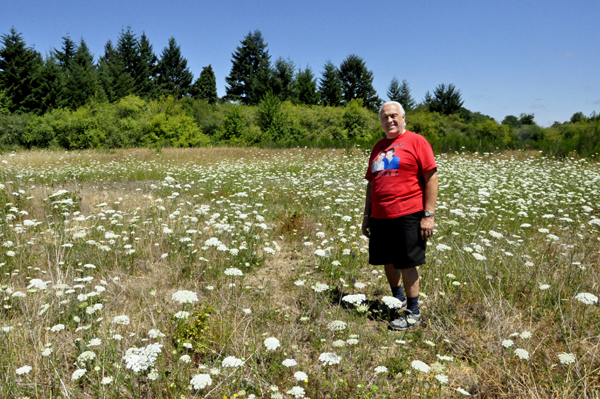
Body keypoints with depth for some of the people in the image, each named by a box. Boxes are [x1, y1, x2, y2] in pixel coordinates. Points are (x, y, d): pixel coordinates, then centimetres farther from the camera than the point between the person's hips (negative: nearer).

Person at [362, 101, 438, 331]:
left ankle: (414, 313, 13)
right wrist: (367, 215, 16)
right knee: (388, 261, 15)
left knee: (407, 264, -1)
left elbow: (431, 178, -8)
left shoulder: (416, 141, -3)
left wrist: (429, 214, -13)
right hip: (380, 217, 6)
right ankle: (398, 299, 37)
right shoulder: (379, 147, 16)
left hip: (408, 216, -6)